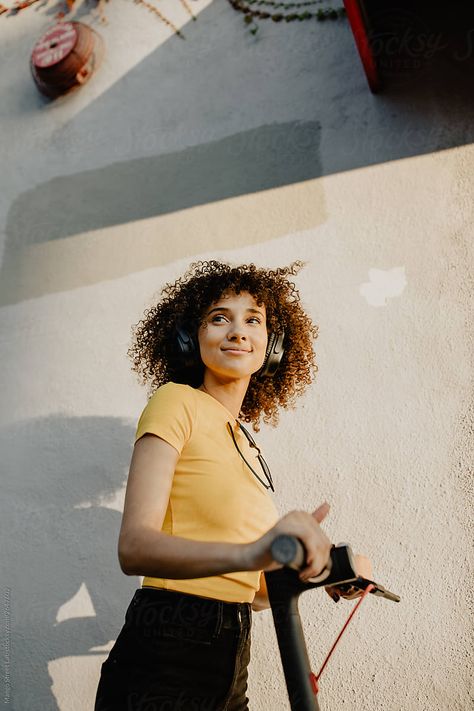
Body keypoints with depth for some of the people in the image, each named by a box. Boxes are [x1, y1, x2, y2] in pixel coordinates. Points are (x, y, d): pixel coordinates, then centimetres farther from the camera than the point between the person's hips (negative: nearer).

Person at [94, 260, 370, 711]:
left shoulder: (248, 447, 13)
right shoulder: (176, 402, -8)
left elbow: (251, 590, 14)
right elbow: (134, 546, -22)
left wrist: (319, 571, -2)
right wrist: (246, 554, -37)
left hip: (229, 670, 7)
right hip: (164, 662, -7)